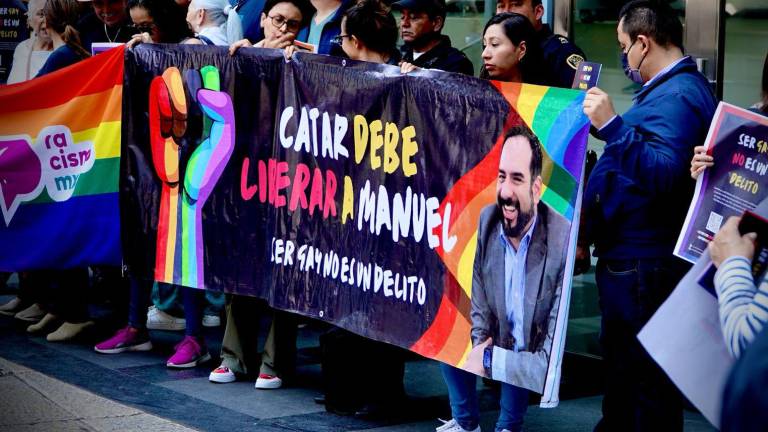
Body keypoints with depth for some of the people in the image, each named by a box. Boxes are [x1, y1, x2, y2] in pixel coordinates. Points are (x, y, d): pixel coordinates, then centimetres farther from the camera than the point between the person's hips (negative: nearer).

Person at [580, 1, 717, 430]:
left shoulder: (675, 97, -19)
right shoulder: (678, 89, 15)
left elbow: (663, 175, -31)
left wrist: (613, 125, -35)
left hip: (642, 263, -11)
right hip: (636, 254, 11)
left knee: (643, 380, -5)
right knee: (623, 368, 21)